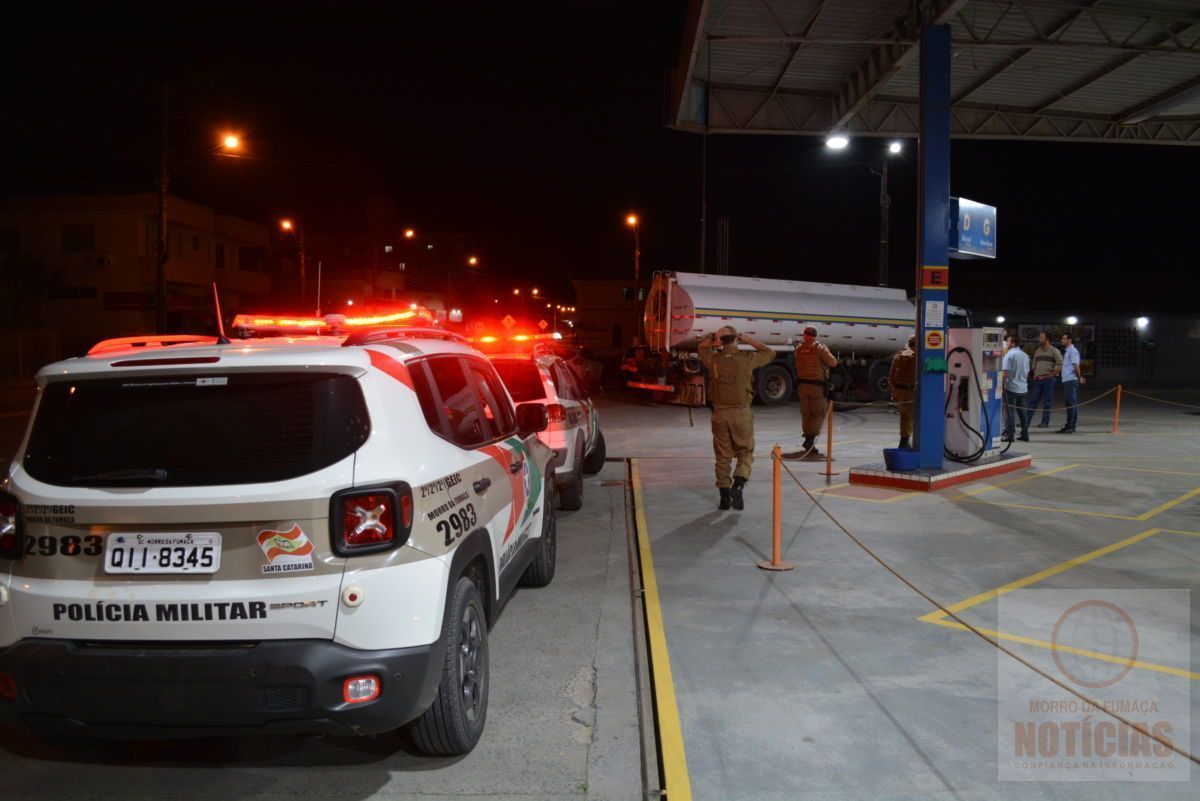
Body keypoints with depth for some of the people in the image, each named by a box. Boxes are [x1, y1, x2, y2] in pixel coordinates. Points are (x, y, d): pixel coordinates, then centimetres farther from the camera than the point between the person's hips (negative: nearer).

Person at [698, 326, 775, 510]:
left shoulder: (713, 359, -2)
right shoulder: (746, 359, -9)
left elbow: (702, 347, 21)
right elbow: (769, 353, 9)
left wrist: (713, 339, 5)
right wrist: (748, 340, 7)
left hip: (720, 414, 2)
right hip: (741, 413, -2)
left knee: (722, 457, 11)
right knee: (745, 454, 9)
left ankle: (725, 497, 15)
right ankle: (737, 486, -13)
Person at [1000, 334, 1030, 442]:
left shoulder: (1009, 355, -12)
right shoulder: (1025, 355, 11)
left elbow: (1005, 372, -17)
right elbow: (1027, 372, 19)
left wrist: (1001, 384, -10)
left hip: (1011, 387, -7)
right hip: (1023, 388, 7)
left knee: (1009, 412, -4)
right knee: (1022, 412, 11)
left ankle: (1009, 434, -5)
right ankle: (1025, 434, 13)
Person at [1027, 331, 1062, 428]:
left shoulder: (1054, 351, -1)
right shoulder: (1037, 351, 16)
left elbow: (1060, 365, -7)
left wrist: (1050, 375, -11)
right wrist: (1034, 375, 6)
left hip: (1048, 380, -5)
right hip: (1037, 379, 5)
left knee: (1047, 401, 0)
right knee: (1033, 400, 2)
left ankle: (1045, 422, 4)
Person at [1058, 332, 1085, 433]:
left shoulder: (1072, 351, -11)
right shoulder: (1066, 351, 19)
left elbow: (1076, 366, -18)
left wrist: (1079, 377, -15)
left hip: (1071, 380, -10)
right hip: (1066, 380, 10)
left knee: (1072, 403, -7)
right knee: (1068, 403, 12)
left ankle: (1070, 426, -6)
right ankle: (1069, 426, 17)